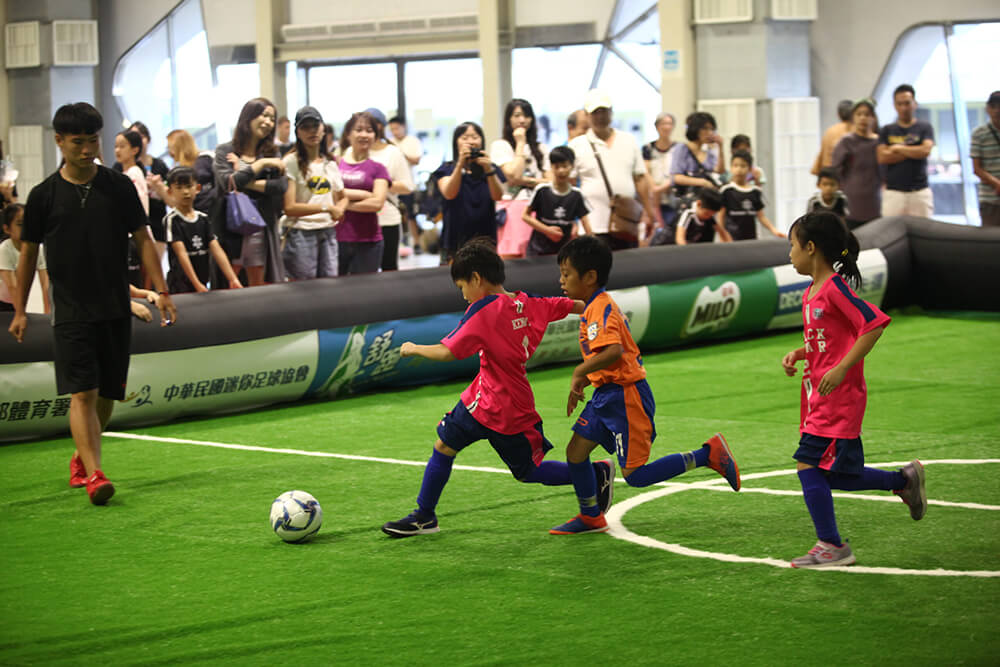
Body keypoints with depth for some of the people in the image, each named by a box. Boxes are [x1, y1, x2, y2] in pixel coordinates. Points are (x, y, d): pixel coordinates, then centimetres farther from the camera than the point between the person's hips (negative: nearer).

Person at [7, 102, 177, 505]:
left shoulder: (119, 187, 3)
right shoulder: (44, 195, 0)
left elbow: (142, 240, 8)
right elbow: (28, 252, 8)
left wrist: (161, 292, 1)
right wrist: (20, 311, 8)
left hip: (116, 309, 2)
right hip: (71, 311, -2)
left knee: (107, 394, 8)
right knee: (82, 393, -13)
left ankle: (80, 459, 30)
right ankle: (94, 475, -18)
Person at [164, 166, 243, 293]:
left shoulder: (203, 219, 8)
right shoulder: (172, 219, -8)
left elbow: (217, 250, 1)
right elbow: (181, 253, -16)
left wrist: (233, 279, -9)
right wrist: (197, 284, -23)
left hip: (202, 283, 5)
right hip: (180, 285, -5)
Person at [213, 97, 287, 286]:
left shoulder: (271, 153, 10)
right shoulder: (224, 150, 3)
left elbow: (281, 186, -5)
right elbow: (227, 182, -15)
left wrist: (246, 182, -12)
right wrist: (260, 164, -10)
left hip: (260, 229, 3)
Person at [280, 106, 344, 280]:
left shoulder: (330, 163, 13)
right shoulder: (292, 162, -6)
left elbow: (341, 198, 22)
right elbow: (289, 207, -13)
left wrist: (339, 210, -2)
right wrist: (326, 208, -14)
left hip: (328, 232, 6)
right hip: (301, 233, -6)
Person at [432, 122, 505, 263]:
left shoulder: (491, 168, 10)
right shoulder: (447, 169, 6)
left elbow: (498, 196, -7)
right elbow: (449, 194, -13)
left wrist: (489, 170, -24)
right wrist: (460, 164, -26)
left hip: (485, 238, 1)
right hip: (455, 240, -1)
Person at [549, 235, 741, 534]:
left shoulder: (600, 310, -18)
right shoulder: (599, 306, 14)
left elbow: (613, 351, -34)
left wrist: (579, 372, -23)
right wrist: (583, 381, 17)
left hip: (625, 397, -10)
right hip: (607, 395, 10)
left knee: (635, 475, -8)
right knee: (575, 451, 9)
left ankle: (709, 454, -2)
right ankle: (591, 517, 24)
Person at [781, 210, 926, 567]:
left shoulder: (835, 288, -16)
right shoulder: (812, 293, 13)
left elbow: (874, 324, -23)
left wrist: (841, 368, -24)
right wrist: (797, 354, 6)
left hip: (839, 398, -10)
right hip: (819, 398, 10)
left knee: (809, 464, -11)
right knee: (833, 474, 13)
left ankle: (830, 546, -2)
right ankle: (904, 479, 27)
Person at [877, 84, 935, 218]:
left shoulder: (925, 128, 8)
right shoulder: (887, 130, 12)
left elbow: (925, 150, -10)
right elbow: (882, 157, -2)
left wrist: (898, 148, 0)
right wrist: (913, 152, -3)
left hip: (920, 192, -1)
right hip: (893, 192, 1)